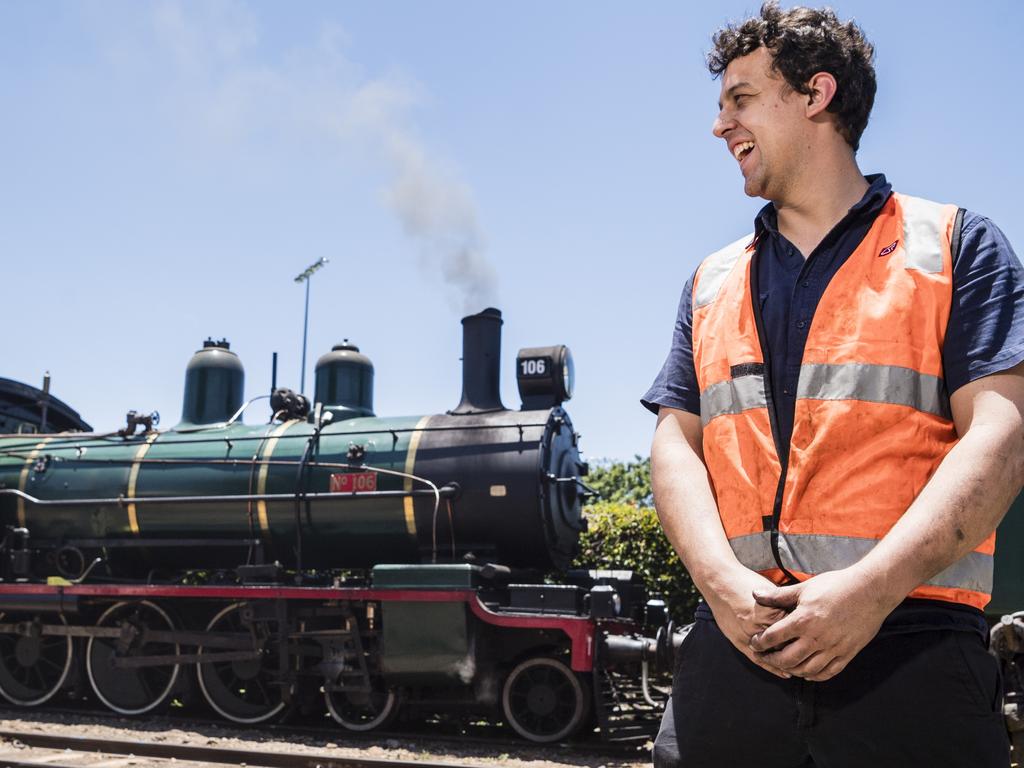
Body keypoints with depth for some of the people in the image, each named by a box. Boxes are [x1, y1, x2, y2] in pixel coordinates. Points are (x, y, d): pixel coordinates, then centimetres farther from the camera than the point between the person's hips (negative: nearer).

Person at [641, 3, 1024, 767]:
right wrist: (721, 581, -10)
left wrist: (871, 588, -17)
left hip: (911, 642, -3)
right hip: (736, 643, 3)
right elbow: (676, 443, 9)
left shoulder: (955, 246, 5)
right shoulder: (713, 282, 16)